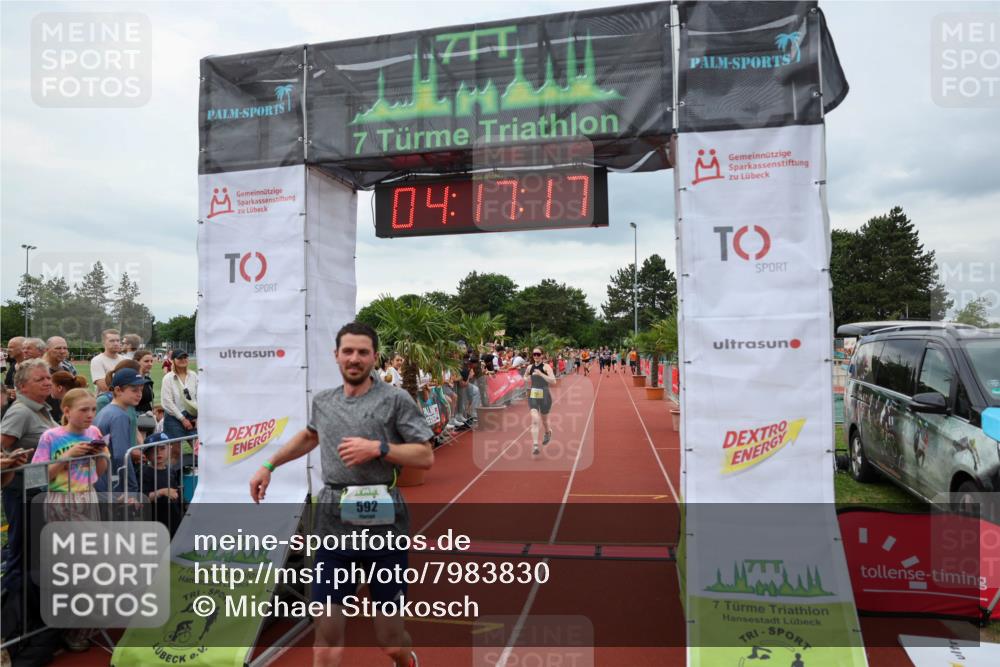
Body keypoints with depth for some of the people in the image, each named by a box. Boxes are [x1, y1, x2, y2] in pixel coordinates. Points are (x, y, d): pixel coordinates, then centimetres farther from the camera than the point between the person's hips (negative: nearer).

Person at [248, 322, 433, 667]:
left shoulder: (395, 399, -4)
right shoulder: (322, 401, 12)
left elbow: (425, 456, -6)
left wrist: (378, 448, -17)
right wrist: (269, 465, 29)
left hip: (383, 525, -3)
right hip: (333, 527, 4)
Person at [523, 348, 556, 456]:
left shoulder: (546, 366, -8)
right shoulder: (530, 367, 6)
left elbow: (553, 380, -20)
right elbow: (525, 377, 25)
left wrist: (541, 374, -28)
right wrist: (527, 379, 2)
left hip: (544, 395, -2)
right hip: (533, 395, 2)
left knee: (544, 419, 18)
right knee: (535, 420, -13)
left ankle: (548, 432, 53)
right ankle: (535, 446, -18)